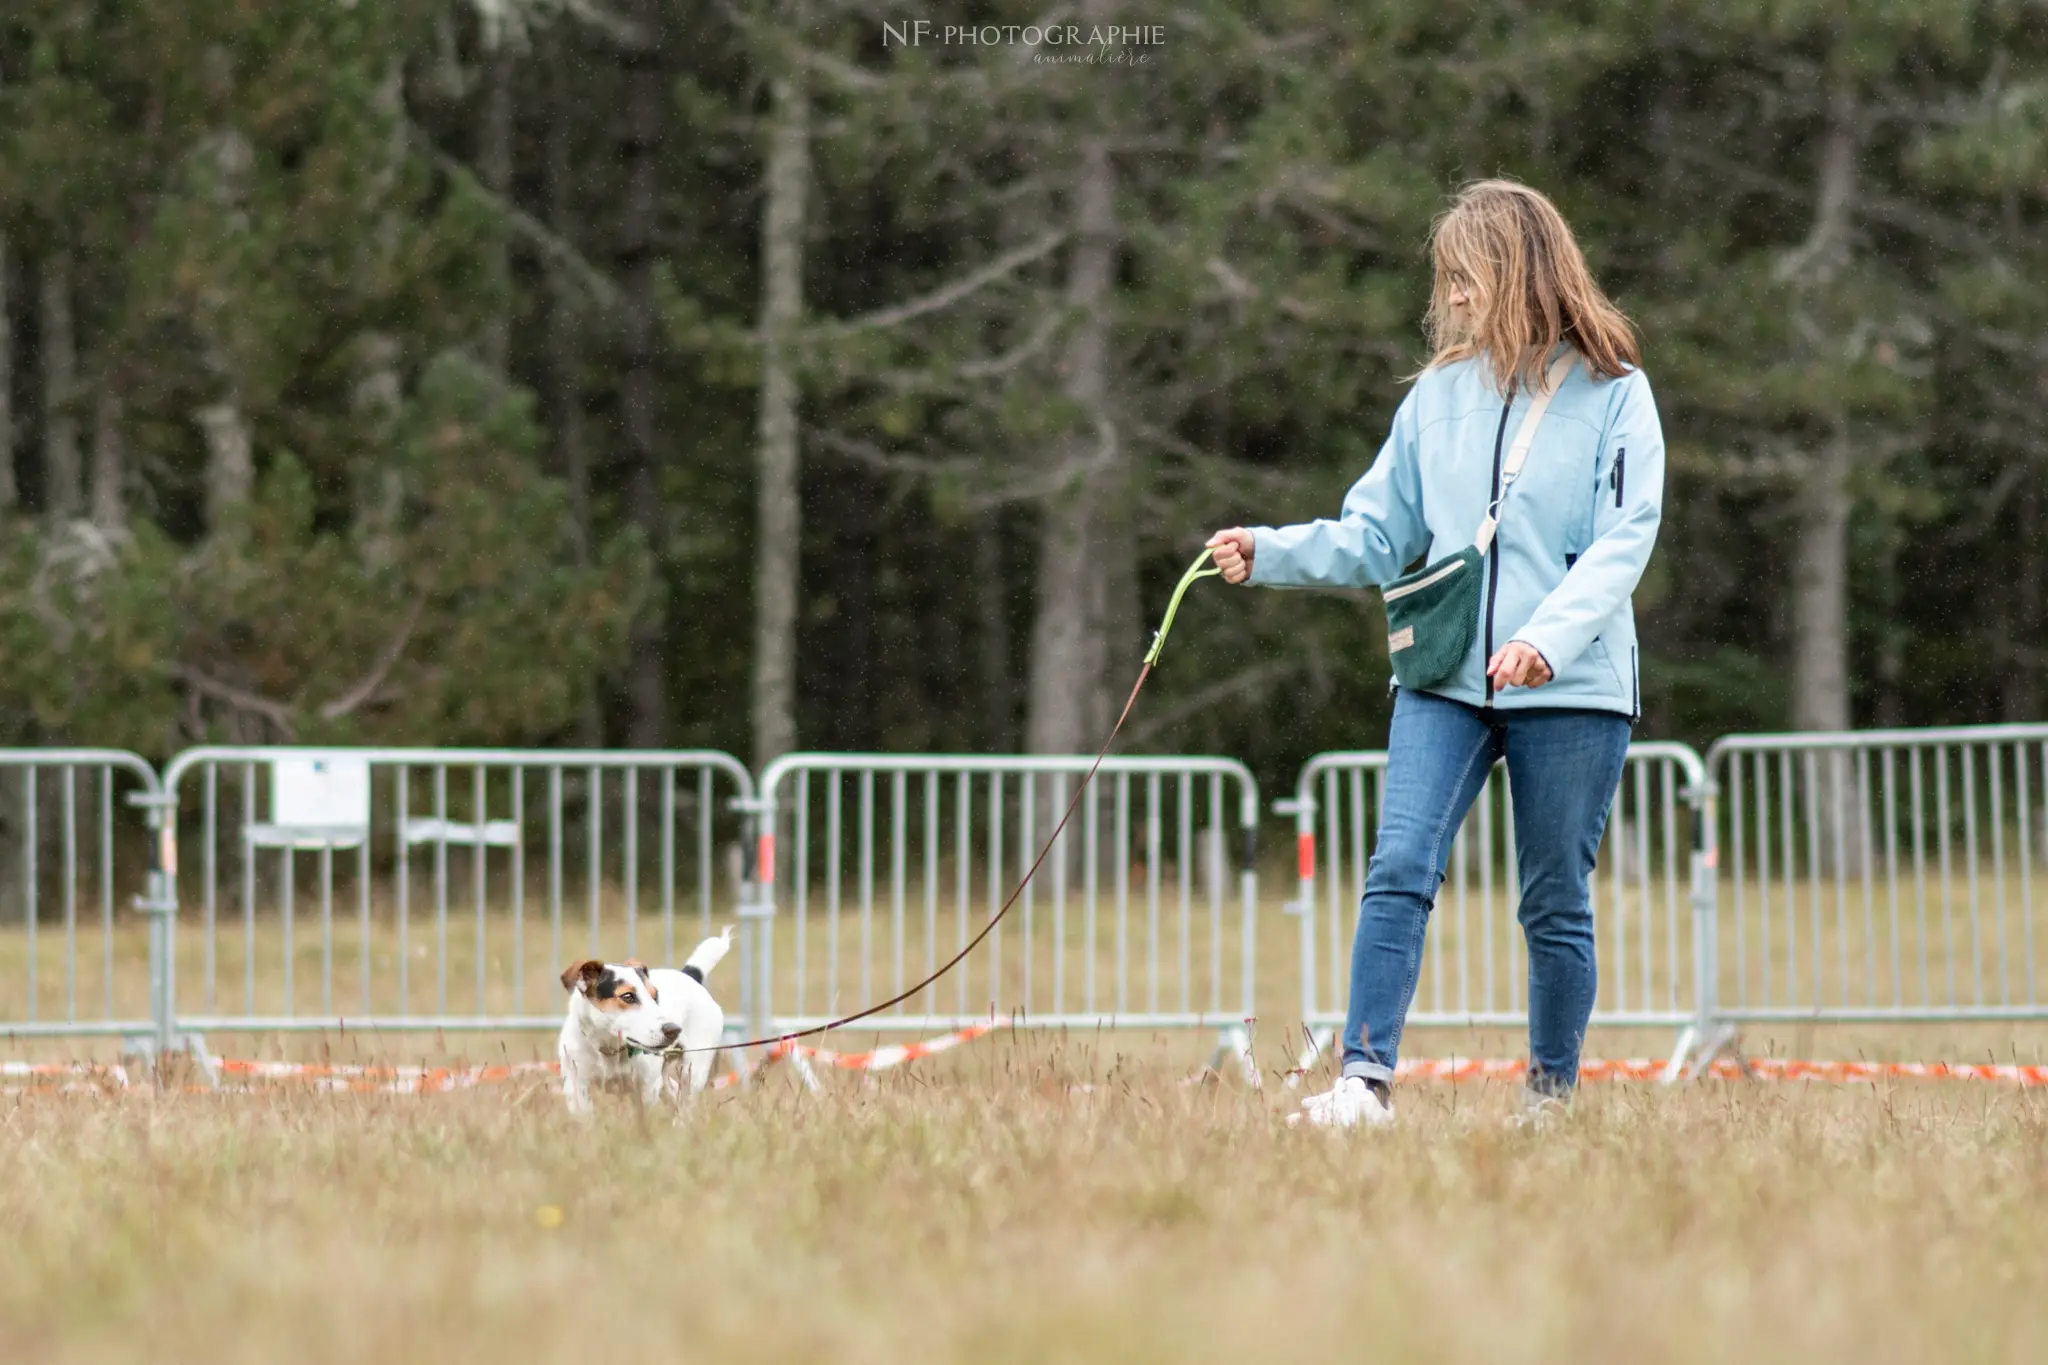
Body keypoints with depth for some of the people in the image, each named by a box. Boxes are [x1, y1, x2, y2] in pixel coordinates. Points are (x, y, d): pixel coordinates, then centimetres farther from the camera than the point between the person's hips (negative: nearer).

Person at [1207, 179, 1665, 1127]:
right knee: (1399, 868, -14)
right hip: (1445, 677, 3)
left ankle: (1550, 1099, 18)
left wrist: (1552, 632, -24)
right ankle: (1365, 1080, -17)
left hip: (1572, 689, -3)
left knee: (1556, 903, 6)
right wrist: (1272, 553, -2)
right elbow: (1379, 538, 13)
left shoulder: (1612, 394, -1)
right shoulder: (1439, 393, 10)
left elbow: (1625, 539, -9)